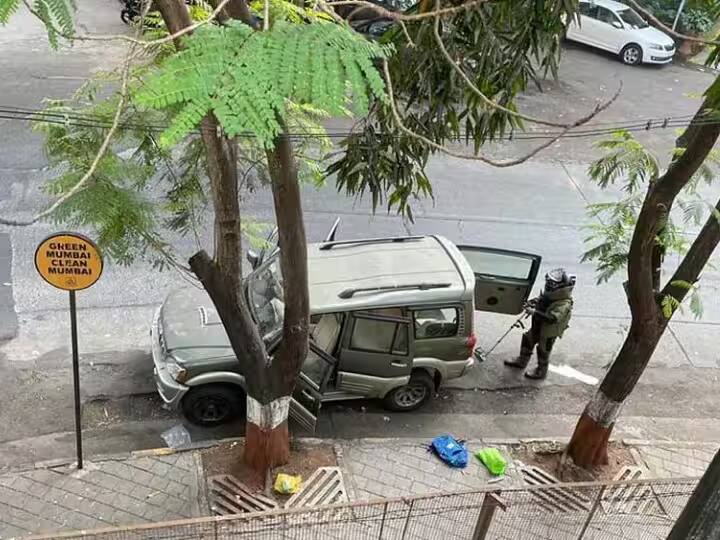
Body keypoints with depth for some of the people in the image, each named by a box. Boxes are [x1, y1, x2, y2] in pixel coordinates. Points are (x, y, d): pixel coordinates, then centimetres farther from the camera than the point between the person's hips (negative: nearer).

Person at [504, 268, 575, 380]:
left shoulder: (564, 304, -36)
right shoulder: (551, 295, -10)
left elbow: (551, 318, -45)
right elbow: (540, 299, 11)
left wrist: (534, 312, -44)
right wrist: (532, 302, -10)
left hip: (548, 333, -9)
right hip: (538, 327, 9)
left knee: (543, 351, 12)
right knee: (527, 339, 24)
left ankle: (541, 372, 38)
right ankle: (522, 361, 47)